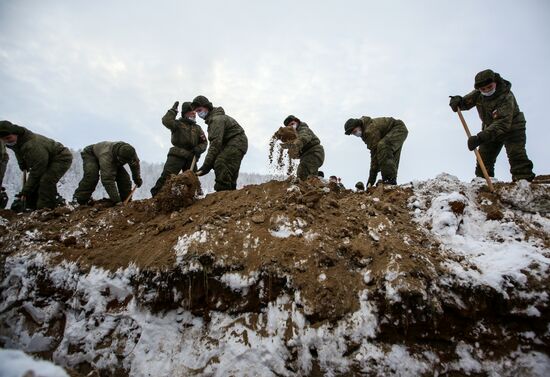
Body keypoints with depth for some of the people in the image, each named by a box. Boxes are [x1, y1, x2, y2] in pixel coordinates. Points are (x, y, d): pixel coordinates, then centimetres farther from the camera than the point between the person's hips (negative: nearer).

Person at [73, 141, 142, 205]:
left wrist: (137, 179, 6)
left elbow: (135, 165, -5)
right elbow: (108, 180, -51)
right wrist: (116, 200, -52)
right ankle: (79, 200, -17)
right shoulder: (106, 156, -49)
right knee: (91, 176, -31)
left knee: (124, 178, -13)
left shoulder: (131, 153, -31)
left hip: (113, 160, 5)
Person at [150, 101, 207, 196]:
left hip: (191, 157, 5)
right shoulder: (178, 124, 7)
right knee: (166, 176, -15)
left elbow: (204, 142, 16)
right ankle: (155, 195, -13)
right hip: (177, 155, -4)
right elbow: (166, 121, -14)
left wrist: (199, 149, -4)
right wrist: (174, 110, -5)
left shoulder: (197, 128, 21)